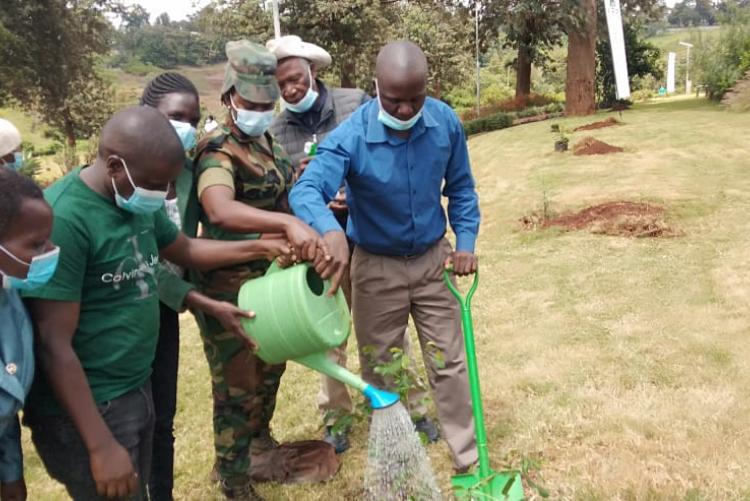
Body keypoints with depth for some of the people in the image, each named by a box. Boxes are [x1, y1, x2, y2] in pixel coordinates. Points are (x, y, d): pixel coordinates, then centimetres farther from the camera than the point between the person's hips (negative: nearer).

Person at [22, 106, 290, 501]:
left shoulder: (139, 201, 2)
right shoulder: (64, 218, -24)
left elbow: (184, 250, 21)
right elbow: (55, 345, -23)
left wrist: (258, 248, 11)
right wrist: (101, 446, -21)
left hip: (136, 391, 8)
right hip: (86, 410, -8)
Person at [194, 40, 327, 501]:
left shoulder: (265, 141, 7)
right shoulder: (219, 151, -22)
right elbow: (220, 209, -44)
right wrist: (289, 223, -56)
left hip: (273, 278, 9)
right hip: (233, 288, -9)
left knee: (270, 370, 24)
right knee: (237, 386, 4)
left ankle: (260, 438, 48)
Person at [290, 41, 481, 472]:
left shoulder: (446, 122, -11)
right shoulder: (350, 137, -24)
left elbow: (461, 187, 4)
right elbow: (306, 190, -38)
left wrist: (466, 241, -5)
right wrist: (331, 231, -58)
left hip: (433, 259, 2)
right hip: (376, 266, -2)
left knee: (449, 362, 10)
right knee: (379, 368, 12)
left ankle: (468, 457, 27)